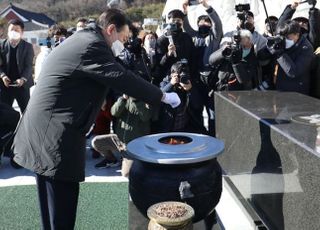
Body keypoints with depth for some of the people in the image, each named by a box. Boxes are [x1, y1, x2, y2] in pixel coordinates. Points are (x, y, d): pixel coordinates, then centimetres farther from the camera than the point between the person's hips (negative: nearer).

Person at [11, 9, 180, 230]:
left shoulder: (83, 40, 18)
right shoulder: (93, 46, -15)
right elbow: (123, 78, -18)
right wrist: (163, 96, -8)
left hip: (44, 129, 11)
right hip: (55, 135, -11)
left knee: (54, 201, 19)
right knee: (62, 201, -2)